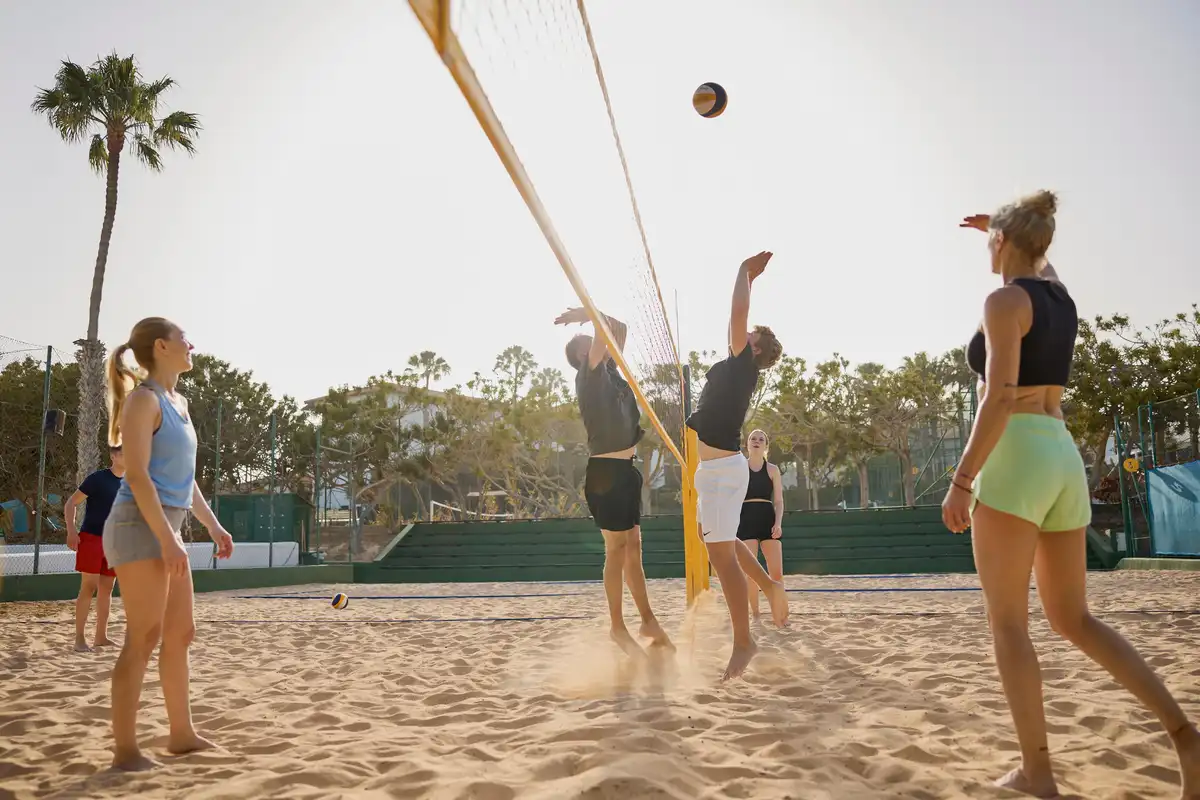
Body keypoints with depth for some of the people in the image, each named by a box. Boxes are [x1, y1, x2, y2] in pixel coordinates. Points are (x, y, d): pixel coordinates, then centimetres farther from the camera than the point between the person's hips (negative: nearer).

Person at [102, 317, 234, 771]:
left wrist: (212, 525, 20)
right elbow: (137, 474, -17)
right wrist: (167, 539, -22)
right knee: (144, 638, -8)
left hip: (166, 529, 9)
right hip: (140, 527, -9)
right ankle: (125, 749, -1)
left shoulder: (179, 402, 18)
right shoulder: (144, 399, -9)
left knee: (181, 634, 12)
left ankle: (182, 734, 21)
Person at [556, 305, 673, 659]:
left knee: (633, 548, 12)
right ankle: (617, 627, 7)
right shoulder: (589, 374, -8)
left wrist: (587, 313, 8)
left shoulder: (610, 371, 15)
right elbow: (606, 327, -20)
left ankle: (648, 621, 20)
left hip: (625, 470, 9)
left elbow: (619, 328, 17)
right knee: (617, 549, -3)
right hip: (606, 471, -9)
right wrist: (589, 313, -9)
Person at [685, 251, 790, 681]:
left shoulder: (743, 364, -7)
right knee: (721, 543, 23)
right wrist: (748, 277, 29)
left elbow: (738, 313, -13)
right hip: (715, 467, 10)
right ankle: (771, 587, 35)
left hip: (722, 467, -10)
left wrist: (745, 272, 0)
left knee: (720, 553, -8)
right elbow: (738, 315, 27)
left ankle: (743, 641, -2)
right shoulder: (737, 368, 14)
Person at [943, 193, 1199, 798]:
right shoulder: (1061, 297, 16)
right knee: (1073, 620, 14)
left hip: (1015, 460, -8)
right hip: (1063, 459, 8)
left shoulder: (1004, 300, -9)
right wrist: (998, 229, 55)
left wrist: (961, 482, -17)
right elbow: (1039, 265, 43)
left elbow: (1000, 398, -19)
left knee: (1007, 623, 1)